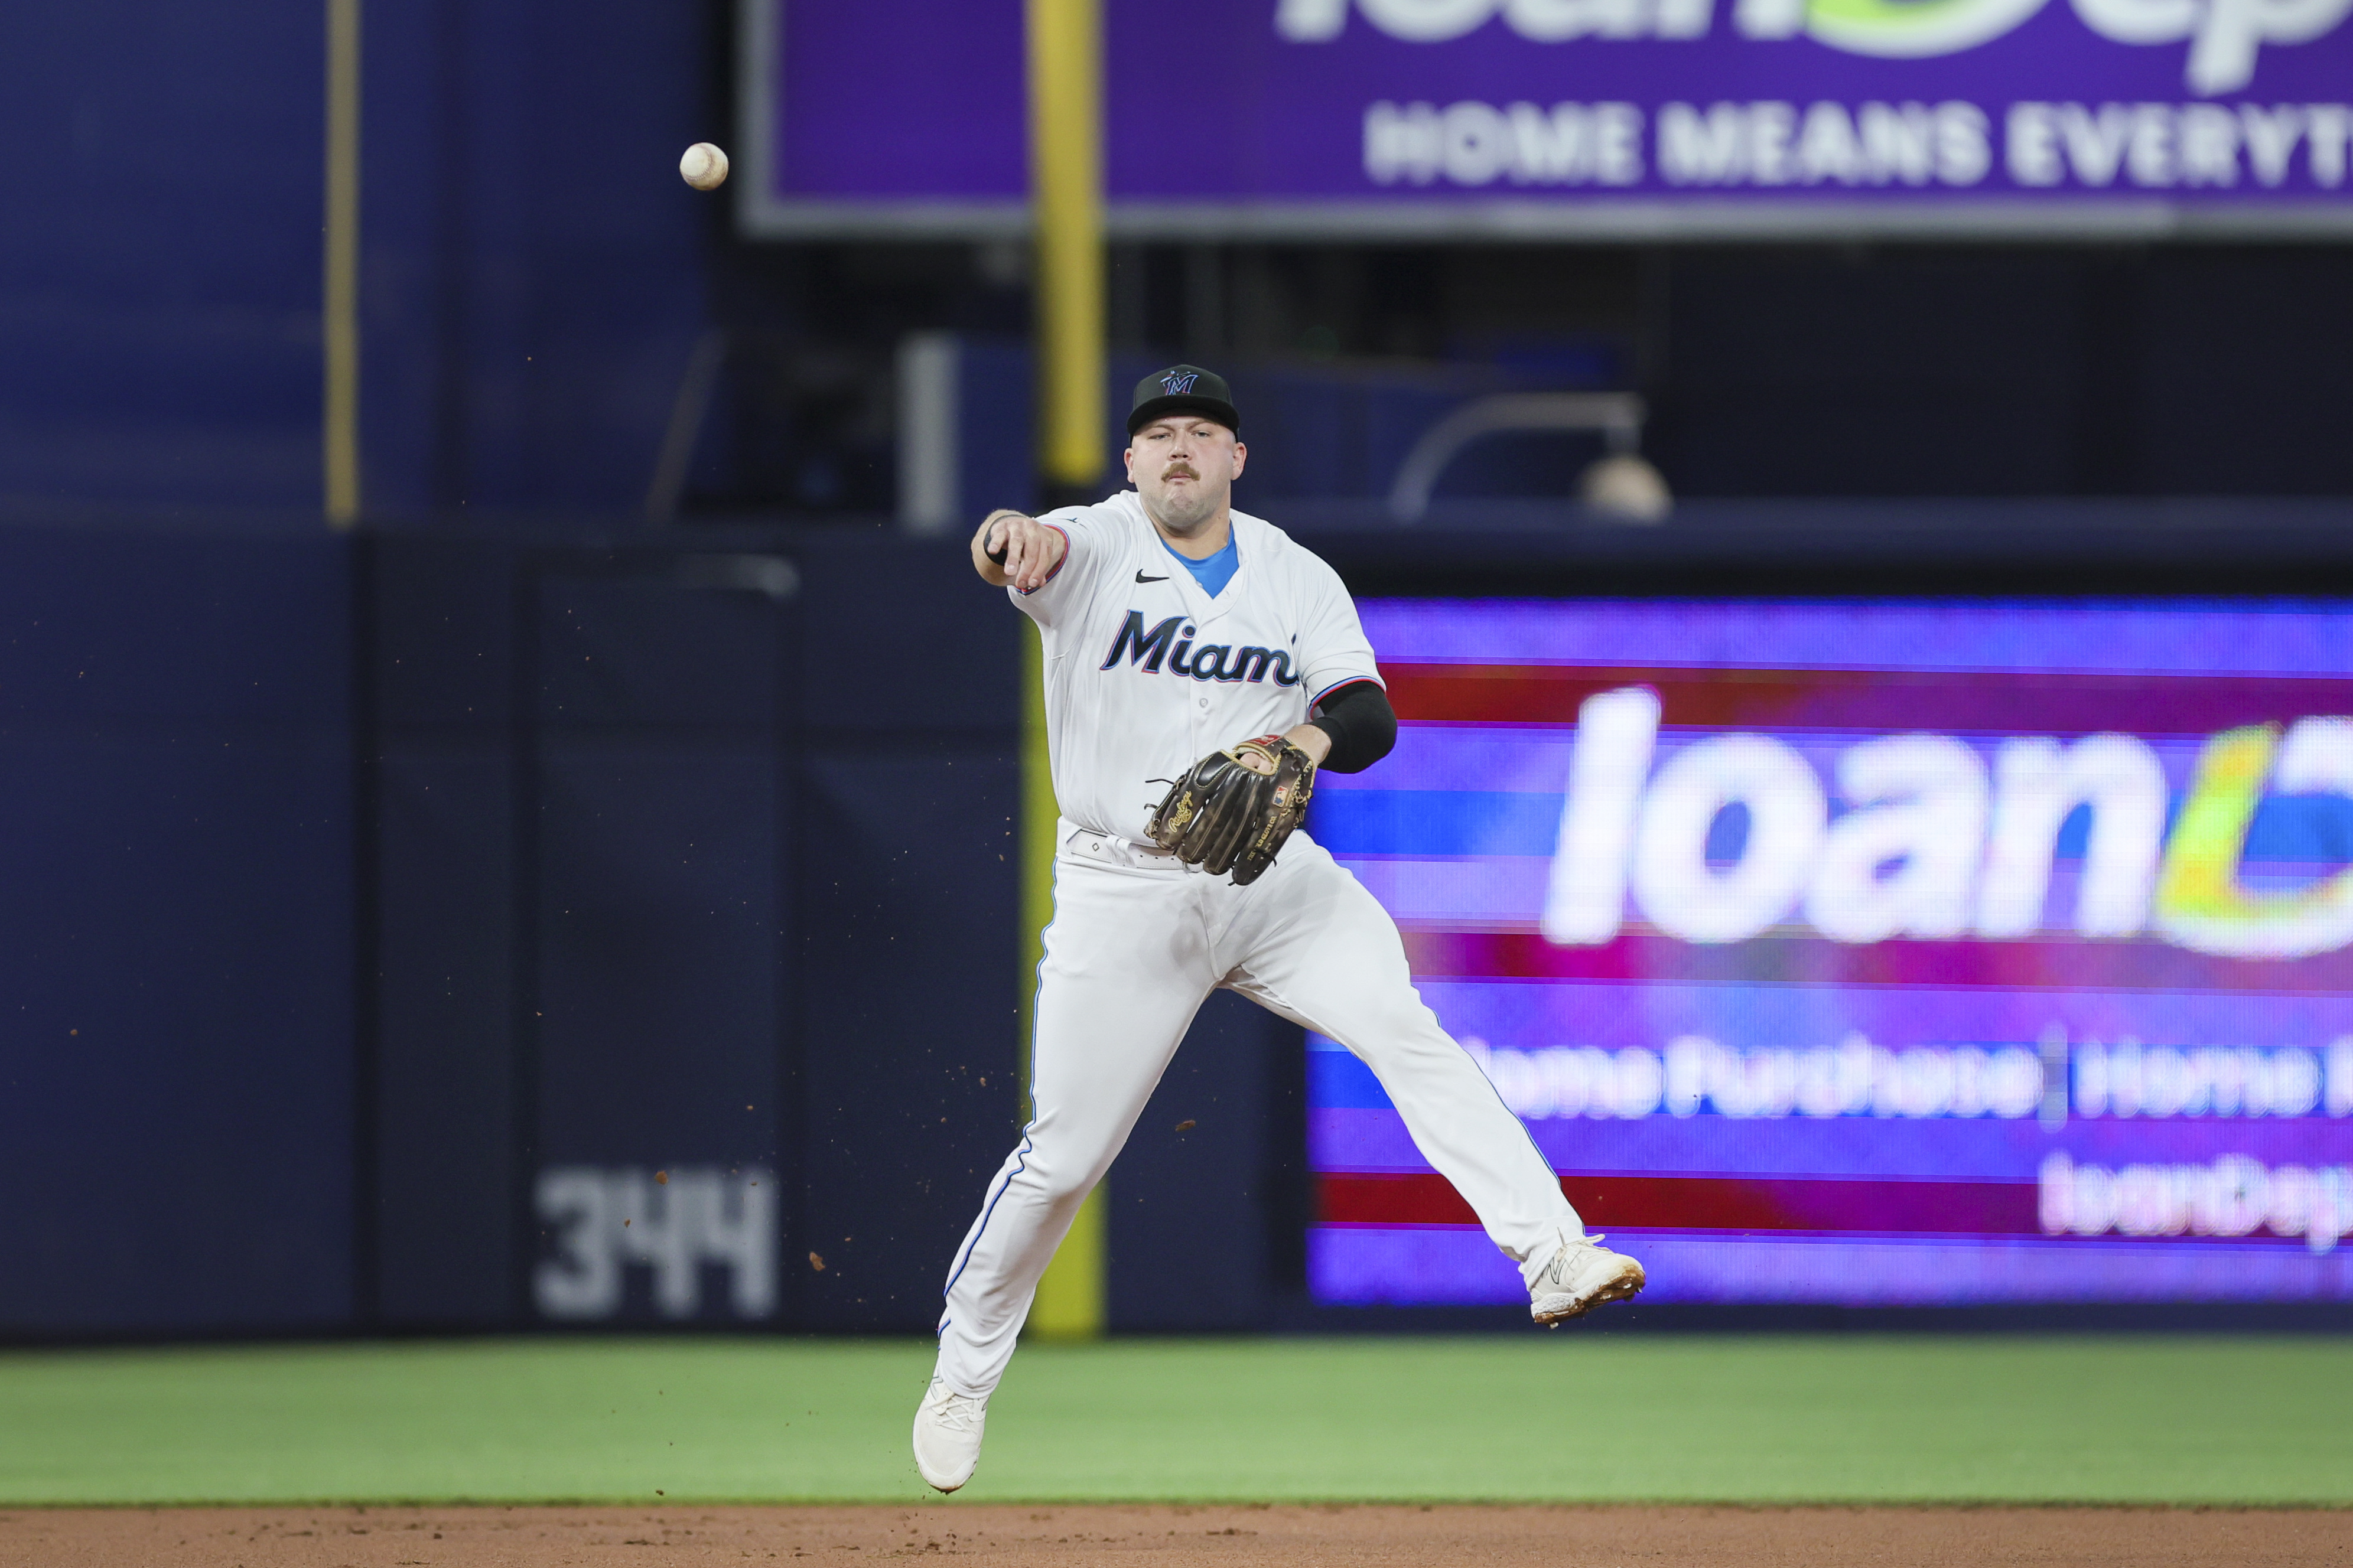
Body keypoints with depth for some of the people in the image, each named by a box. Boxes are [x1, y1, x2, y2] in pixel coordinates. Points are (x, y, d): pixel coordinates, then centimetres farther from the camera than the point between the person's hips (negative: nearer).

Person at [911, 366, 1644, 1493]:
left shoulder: (1296, 579, 6)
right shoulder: (1095, 550, -4)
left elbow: (1372, 716, -3)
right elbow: (1015, 556, -27)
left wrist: (1302, 743, -27)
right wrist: (1013, 541, -53)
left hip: (1270, 873, 2)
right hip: (1123, 890, -2)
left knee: (1403, 1026, -21)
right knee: (1062, 1155, 0)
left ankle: (1553, 1253, -28)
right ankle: (963, 1373, 20)